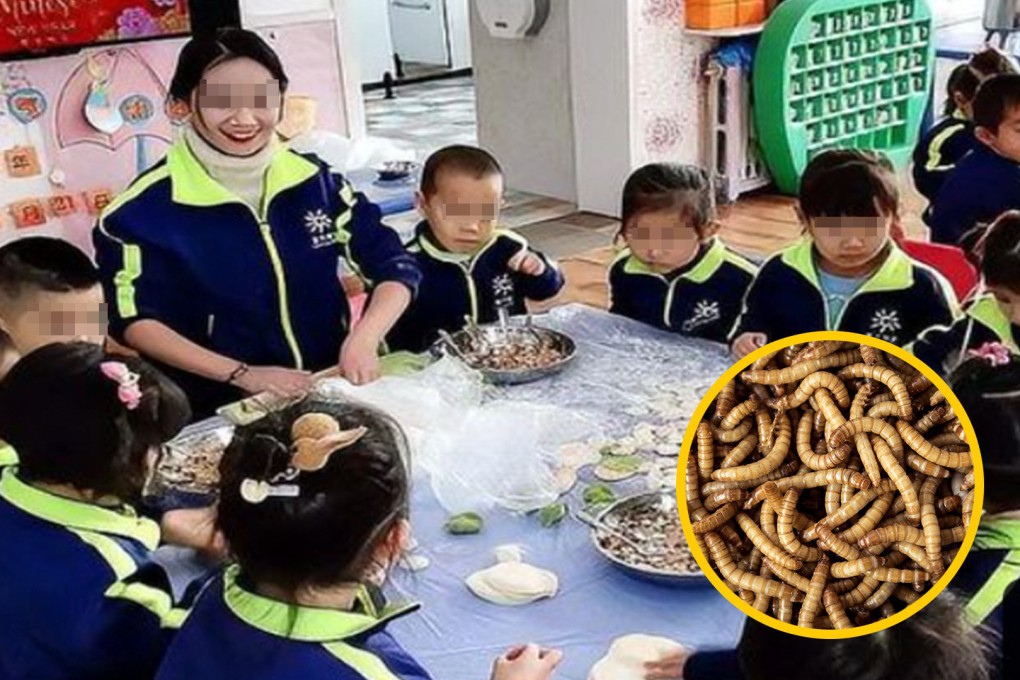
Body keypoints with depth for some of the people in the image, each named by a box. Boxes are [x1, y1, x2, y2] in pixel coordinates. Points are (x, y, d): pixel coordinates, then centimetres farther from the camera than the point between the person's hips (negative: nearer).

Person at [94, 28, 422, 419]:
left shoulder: (313, 180, 4)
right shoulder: (146, 208, -5)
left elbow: (396, 268, 5)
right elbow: (132, 320, -7)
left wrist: (362, 341, -13)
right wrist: (242, 375, -16)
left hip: (332, 394, 2)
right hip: (225, 414, -2)